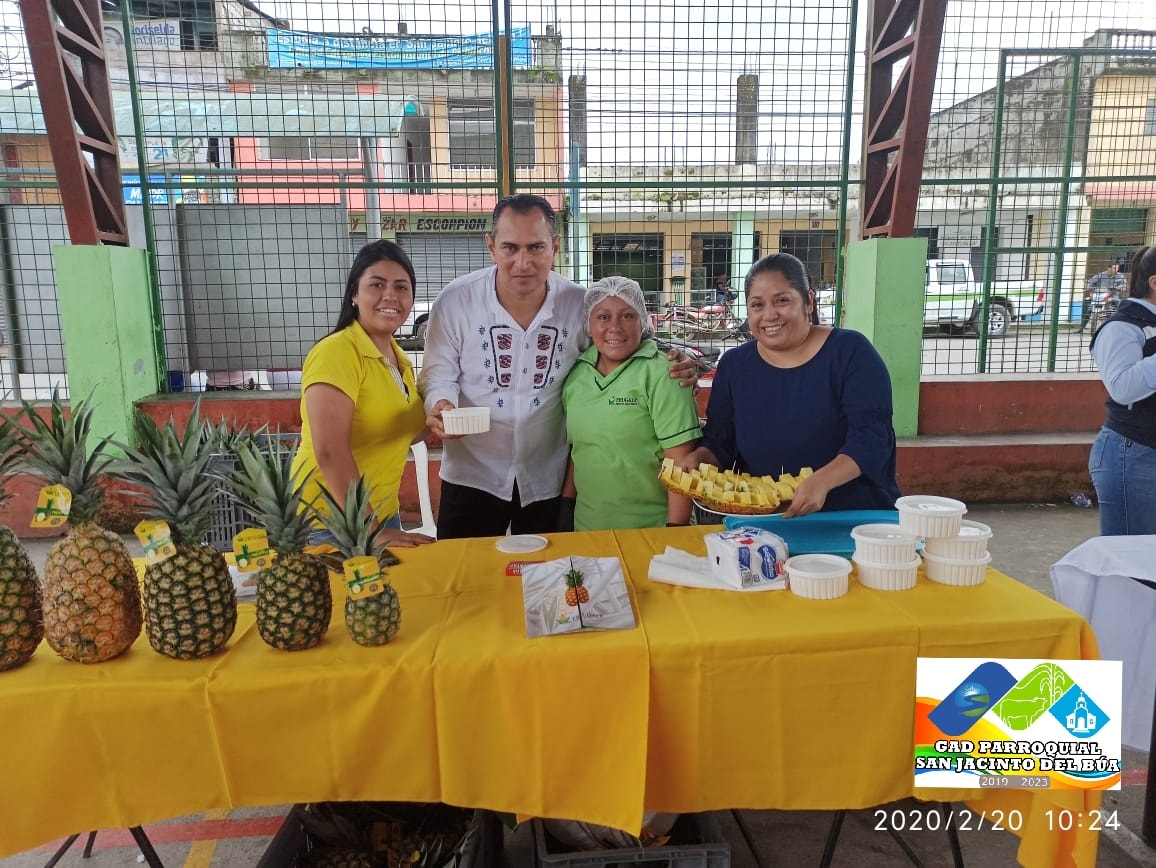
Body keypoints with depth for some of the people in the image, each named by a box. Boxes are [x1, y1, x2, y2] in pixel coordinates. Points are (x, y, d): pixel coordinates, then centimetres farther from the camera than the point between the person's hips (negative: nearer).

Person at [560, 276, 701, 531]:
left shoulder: (660, 373, -14)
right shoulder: (577, 374, 2)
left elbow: (680, 459, -16)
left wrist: (676, 530, -17)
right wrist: (565, 508, 9)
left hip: (652, 529, -5)